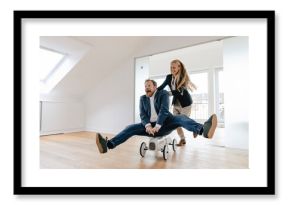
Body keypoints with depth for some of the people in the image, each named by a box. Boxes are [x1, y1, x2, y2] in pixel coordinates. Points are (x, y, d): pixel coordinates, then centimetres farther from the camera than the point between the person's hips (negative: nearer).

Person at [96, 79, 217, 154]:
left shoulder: (163, 94, -3)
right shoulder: (143, 98, 9)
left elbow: (164, 110, -18)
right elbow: (142, 115, -4)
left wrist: (157, 126, -30)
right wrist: (148, 126, -24)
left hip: (164, 124, -3)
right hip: (150, 126, 3)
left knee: (180, 118, -30)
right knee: (131, 128, -18)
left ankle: (203, 130, -56)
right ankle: (108, 144, -34)